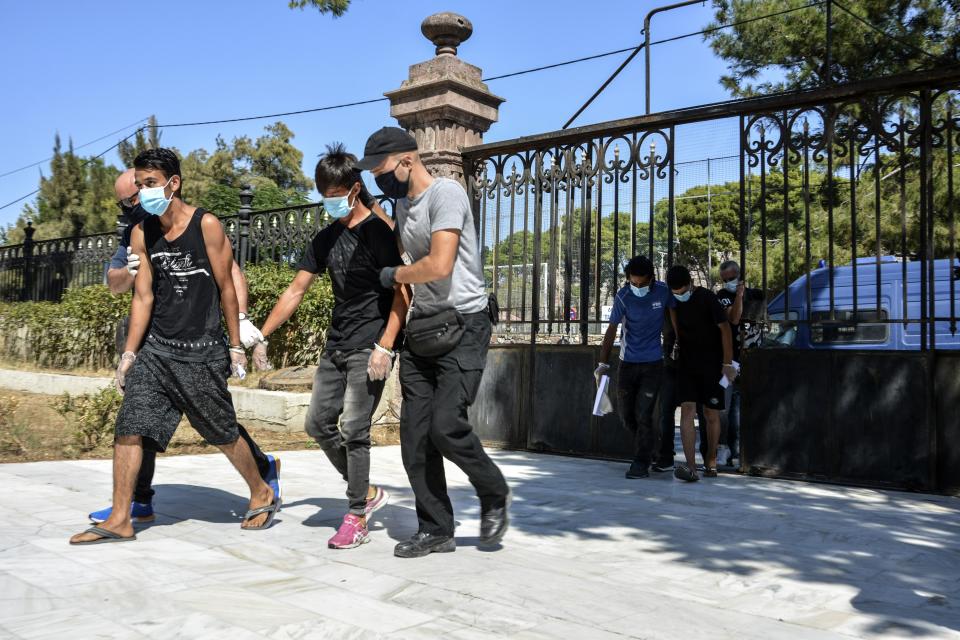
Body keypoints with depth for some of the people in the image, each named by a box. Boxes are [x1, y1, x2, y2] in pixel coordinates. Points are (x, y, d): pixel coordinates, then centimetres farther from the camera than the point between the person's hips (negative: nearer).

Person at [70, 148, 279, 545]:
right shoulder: (142, 234, 5)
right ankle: (119, 521, 6)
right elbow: (143, 297, 7)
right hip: (155, 348, 4)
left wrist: (236, 346, -3)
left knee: (223, 433, 6)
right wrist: (130, 353, 3)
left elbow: (226, 287, -5)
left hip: (202, 352, -4)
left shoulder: (206, 226, -9)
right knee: (128, 429, -4)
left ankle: (262, 495, 28)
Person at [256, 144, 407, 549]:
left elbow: (401, 292, -13)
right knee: (318, 423, 7)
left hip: (370, 347, -8)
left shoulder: (376, 231, -8)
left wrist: (385, 347, -21)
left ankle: (357, 518, 3)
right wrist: (260, 335, 11)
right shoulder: (326, 239, 13)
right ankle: (366, 492, 22)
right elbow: (296, 291, 15)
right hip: (336, 347, 8)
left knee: (353, 430, -9)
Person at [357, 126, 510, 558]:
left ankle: (494, 496, 12)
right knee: (415, 434, 3)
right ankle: (436, 530, 14)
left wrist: (394, 276, -6)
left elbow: (440, 266, -21)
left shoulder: (446, 193, -12)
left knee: (446, 426, -16)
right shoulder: (402, 204, 15)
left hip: (463, 325, -8)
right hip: (422, 327, 8)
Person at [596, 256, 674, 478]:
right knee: (626, 415, 7)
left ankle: (641, 464, 6)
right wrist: (603, 364, -10)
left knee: (643, 415, -5)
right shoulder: (623, 297, -10)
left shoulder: (663, 292, -8)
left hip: (652, 364, -1)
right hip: (628, 363, 2)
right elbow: (612, 330, -7)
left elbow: (673, 315, 11)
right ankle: (647, 449, 32)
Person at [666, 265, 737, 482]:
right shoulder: (673, 301, 1)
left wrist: (727, 363, -11)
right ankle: (691, 467, -17)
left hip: (711, 364, -3)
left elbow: (725, 328, -10)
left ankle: (711, 462, 22)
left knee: (711, 414, 5)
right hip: (687, 364, 3)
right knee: (687, 410, -11)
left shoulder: (707, 298, -13)